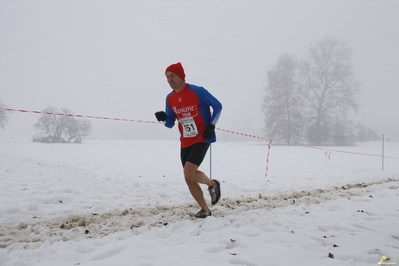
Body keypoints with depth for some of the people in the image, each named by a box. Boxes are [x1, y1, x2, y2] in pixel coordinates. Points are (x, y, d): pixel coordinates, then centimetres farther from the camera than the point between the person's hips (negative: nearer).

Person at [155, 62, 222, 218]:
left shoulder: (198, 91, -13)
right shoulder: (170, 98, 3)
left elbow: (217, 106, -3)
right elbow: (170, 124, 9)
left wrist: (211, 126, -12)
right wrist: (164, 118, -13)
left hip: (202, 139, -6)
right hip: (185, 142, 6)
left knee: (189, 172, -20)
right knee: (188, 179, 5)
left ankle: (213, 184, 12)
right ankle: (205, 210, 21)